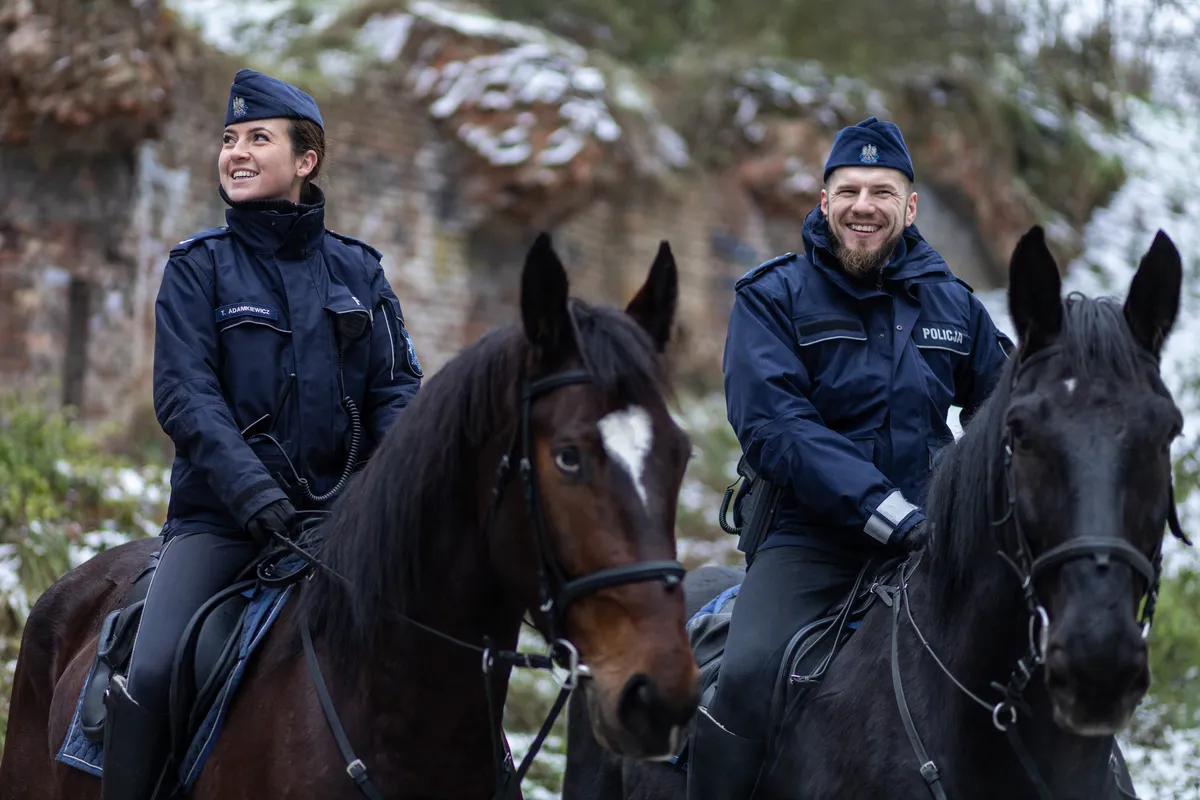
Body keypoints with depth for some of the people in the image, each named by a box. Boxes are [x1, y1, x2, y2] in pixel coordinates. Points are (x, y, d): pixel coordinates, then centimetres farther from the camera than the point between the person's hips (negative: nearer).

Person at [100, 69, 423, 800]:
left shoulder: (358, 271, 10)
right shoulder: (198, 268, 2)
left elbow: (397, 388, 6)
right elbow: (184, 395, -9)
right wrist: (254, 491, -25)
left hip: (344, 511, 3)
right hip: (223, 514, -2)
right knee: (151, 673, -21)